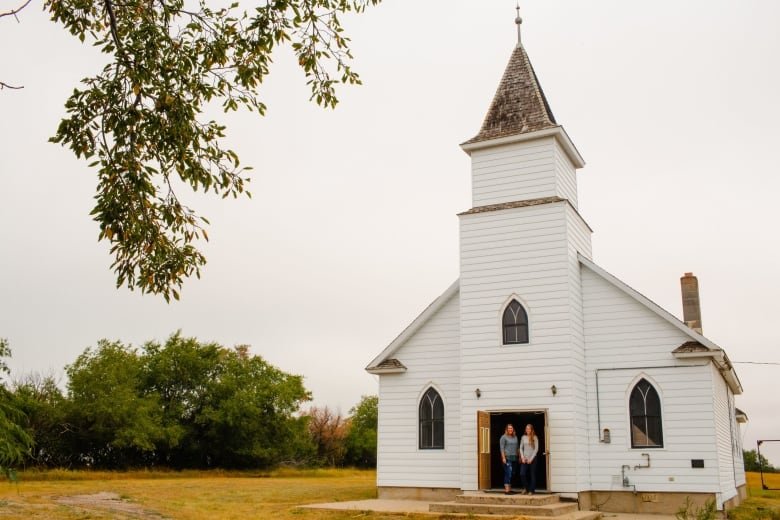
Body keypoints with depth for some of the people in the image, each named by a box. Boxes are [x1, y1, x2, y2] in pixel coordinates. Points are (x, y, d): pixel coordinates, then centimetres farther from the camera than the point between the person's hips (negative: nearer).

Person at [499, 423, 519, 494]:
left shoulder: (515, 437, 16)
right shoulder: (503, 437, -3)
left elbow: (517, 448, 19)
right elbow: (502, 448, -7)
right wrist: (503, 457, -15)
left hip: (514, 458, 7)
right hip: (507, 457, -7)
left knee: (513, 473, 6)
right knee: (508, 473, -12)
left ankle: (509, 488, 13)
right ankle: (507, 490, -13)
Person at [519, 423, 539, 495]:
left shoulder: (535, 438, -2)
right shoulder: (523, 437, 8)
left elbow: (536, 449, -5)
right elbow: (521, 448, 9)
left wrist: (531, 459, -10)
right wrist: (522, 457, -3)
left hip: (532, 459, -2)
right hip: (524, 459, 2)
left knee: (532, 475, 1)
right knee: (522, 474, -8)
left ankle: (531, 490, 10)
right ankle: (525, 488, 13)